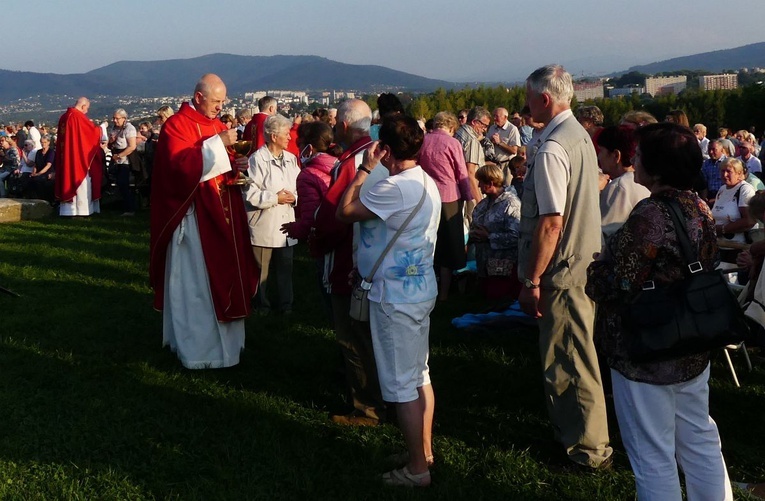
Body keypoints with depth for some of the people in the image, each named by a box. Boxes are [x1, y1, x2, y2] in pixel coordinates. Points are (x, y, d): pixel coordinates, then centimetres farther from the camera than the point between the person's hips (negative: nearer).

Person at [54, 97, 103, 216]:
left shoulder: (64, 117, 12)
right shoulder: (79, 116, -14)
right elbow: (93, 130, -11)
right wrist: (101, 127, 9)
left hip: (65, 157, 8)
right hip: (79, 157, -8)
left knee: (68, 181, 11)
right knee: (81, 184, -2)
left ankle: (67, 211, 13)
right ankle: (82, 211, -1)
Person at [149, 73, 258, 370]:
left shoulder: (217, 125, 14)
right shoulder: (176, 125, -9)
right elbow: (181, 164, -23)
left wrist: (235, 171, -3)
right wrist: (217, 144, -24)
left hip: (221, 215, 8)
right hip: (194, 217, -8)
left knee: (223, 277, 12)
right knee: (195, 283, -2)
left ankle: (221, 340, 24)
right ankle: (198, 348, 7)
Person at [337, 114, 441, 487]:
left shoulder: (396, 187, -23)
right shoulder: (426, 183, 8)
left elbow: (345, 212, -16)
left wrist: (364, 169, -8)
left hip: (395, 295, -10)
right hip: (420, 288, 10)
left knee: (401, 385, -1)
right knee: (419, 375, 18)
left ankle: (416, 469, 8)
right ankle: (425, 451, 29)